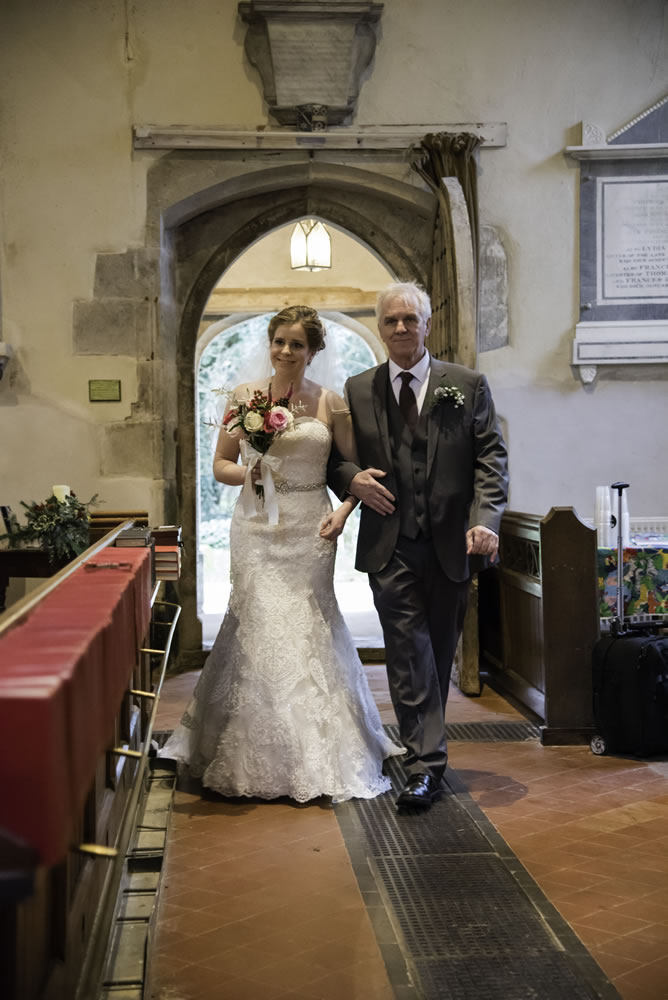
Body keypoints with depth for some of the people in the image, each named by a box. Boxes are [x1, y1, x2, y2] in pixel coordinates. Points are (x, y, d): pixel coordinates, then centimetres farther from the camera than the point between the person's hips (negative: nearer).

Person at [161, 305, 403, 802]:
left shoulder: (330, 403, 3)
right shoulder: (245, 396, 6)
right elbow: (221, 464, 9)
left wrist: (344, 512, -8)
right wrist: (249, 473, -11)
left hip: (310, 530, 0)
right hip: (258, 528, 1)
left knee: (308, 631, 1)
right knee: (258, 630, -3)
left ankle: (316, 756, 13)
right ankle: (260, 758, 10)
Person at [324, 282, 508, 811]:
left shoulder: (468, 385, 4)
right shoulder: (357, 390, 8)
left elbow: (492, 459, -1)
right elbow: (335, 456, 16)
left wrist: (484, 520, -16)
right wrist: (352, 478, -7)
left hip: (453, 545, 1)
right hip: (391, 547, 0)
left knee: (440, 653, 12)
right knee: (409, 653, -7)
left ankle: (424, 748, 30)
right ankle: (426, 762, -3)